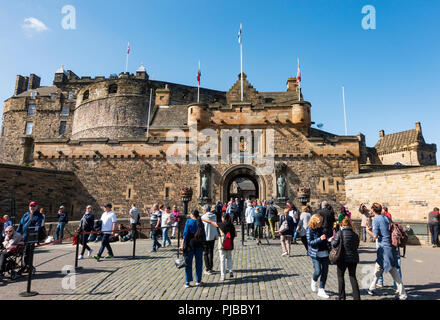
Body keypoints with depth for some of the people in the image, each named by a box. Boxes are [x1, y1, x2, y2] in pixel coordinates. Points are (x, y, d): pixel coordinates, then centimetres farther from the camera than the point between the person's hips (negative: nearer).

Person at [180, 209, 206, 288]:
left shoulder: (188, 222, -6)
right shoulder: (201, 223, 3)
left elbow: (185, 233, -10)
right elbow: (204, 235, 5)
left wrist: (182, 243, -8)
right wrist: (203, 243, 14)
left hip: (190, 244, -3)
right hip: (199, 244, 3)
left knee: (188, 263, 6)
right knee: (199, 263, 12)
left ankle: (187, 282, 9)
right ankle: (198, 281, 20)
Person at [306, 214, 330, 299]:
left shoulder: (321, 228, 8)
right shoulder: (309, 230, -10)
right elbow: (309, 242, -15)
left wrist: (328, 240, 0)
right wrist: (320, 239, -24)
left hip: (325, 253, 6)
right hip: (316, 254, -6)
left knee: (325, 272, 6)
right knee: (318, 271, -10)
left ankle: (321, 290, 20)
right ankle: (313, 281, 26)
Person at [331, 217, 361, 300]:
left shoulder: (340, 233, -11)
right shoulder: (355, 235, 2)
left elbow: (335, 244, -15)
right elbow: (357, 246, 10)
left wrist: (332, 239, 5)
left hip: (343, 259, -4)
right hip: (353, 258, 4)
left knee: (340, 276, 11)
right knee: (352, 277, 14)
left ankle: (342, 297, 16)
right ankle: (356, 297, 15)